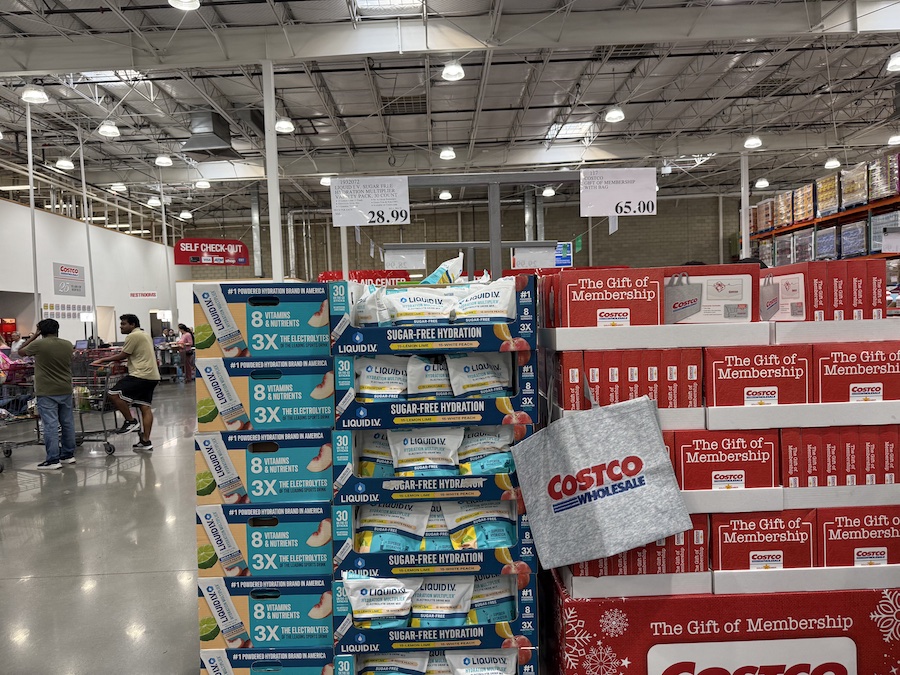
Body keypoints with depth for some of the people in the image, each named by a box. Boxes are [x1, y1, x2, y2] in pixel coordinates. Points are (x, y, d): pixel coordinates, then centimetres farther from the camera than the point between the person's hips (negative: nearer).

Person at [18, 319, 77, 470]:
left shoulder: (38, 344, -10)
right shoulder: (68, 344, 2)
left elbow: (20, 351, 8)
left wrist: (34, 336, 12)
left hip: (46, 392, -5)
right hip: (65, 390, 5)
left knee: (51, 425, -5)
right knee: (68, 423, 12)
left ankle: (53, 460, -4)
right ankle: (68, 455, 21)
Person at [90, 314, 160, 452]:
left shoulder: (133, 336, -8)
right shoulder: (145, 335, 22)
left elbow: (122, 356, -6)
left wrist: (103, 360, 3)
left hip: (140, 375, -10)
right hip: (152, 376, 10)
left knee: (114, 394, -11)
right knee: (145, 407, 7)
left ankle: (130, 421, -4)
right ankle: (146, 441, 6)